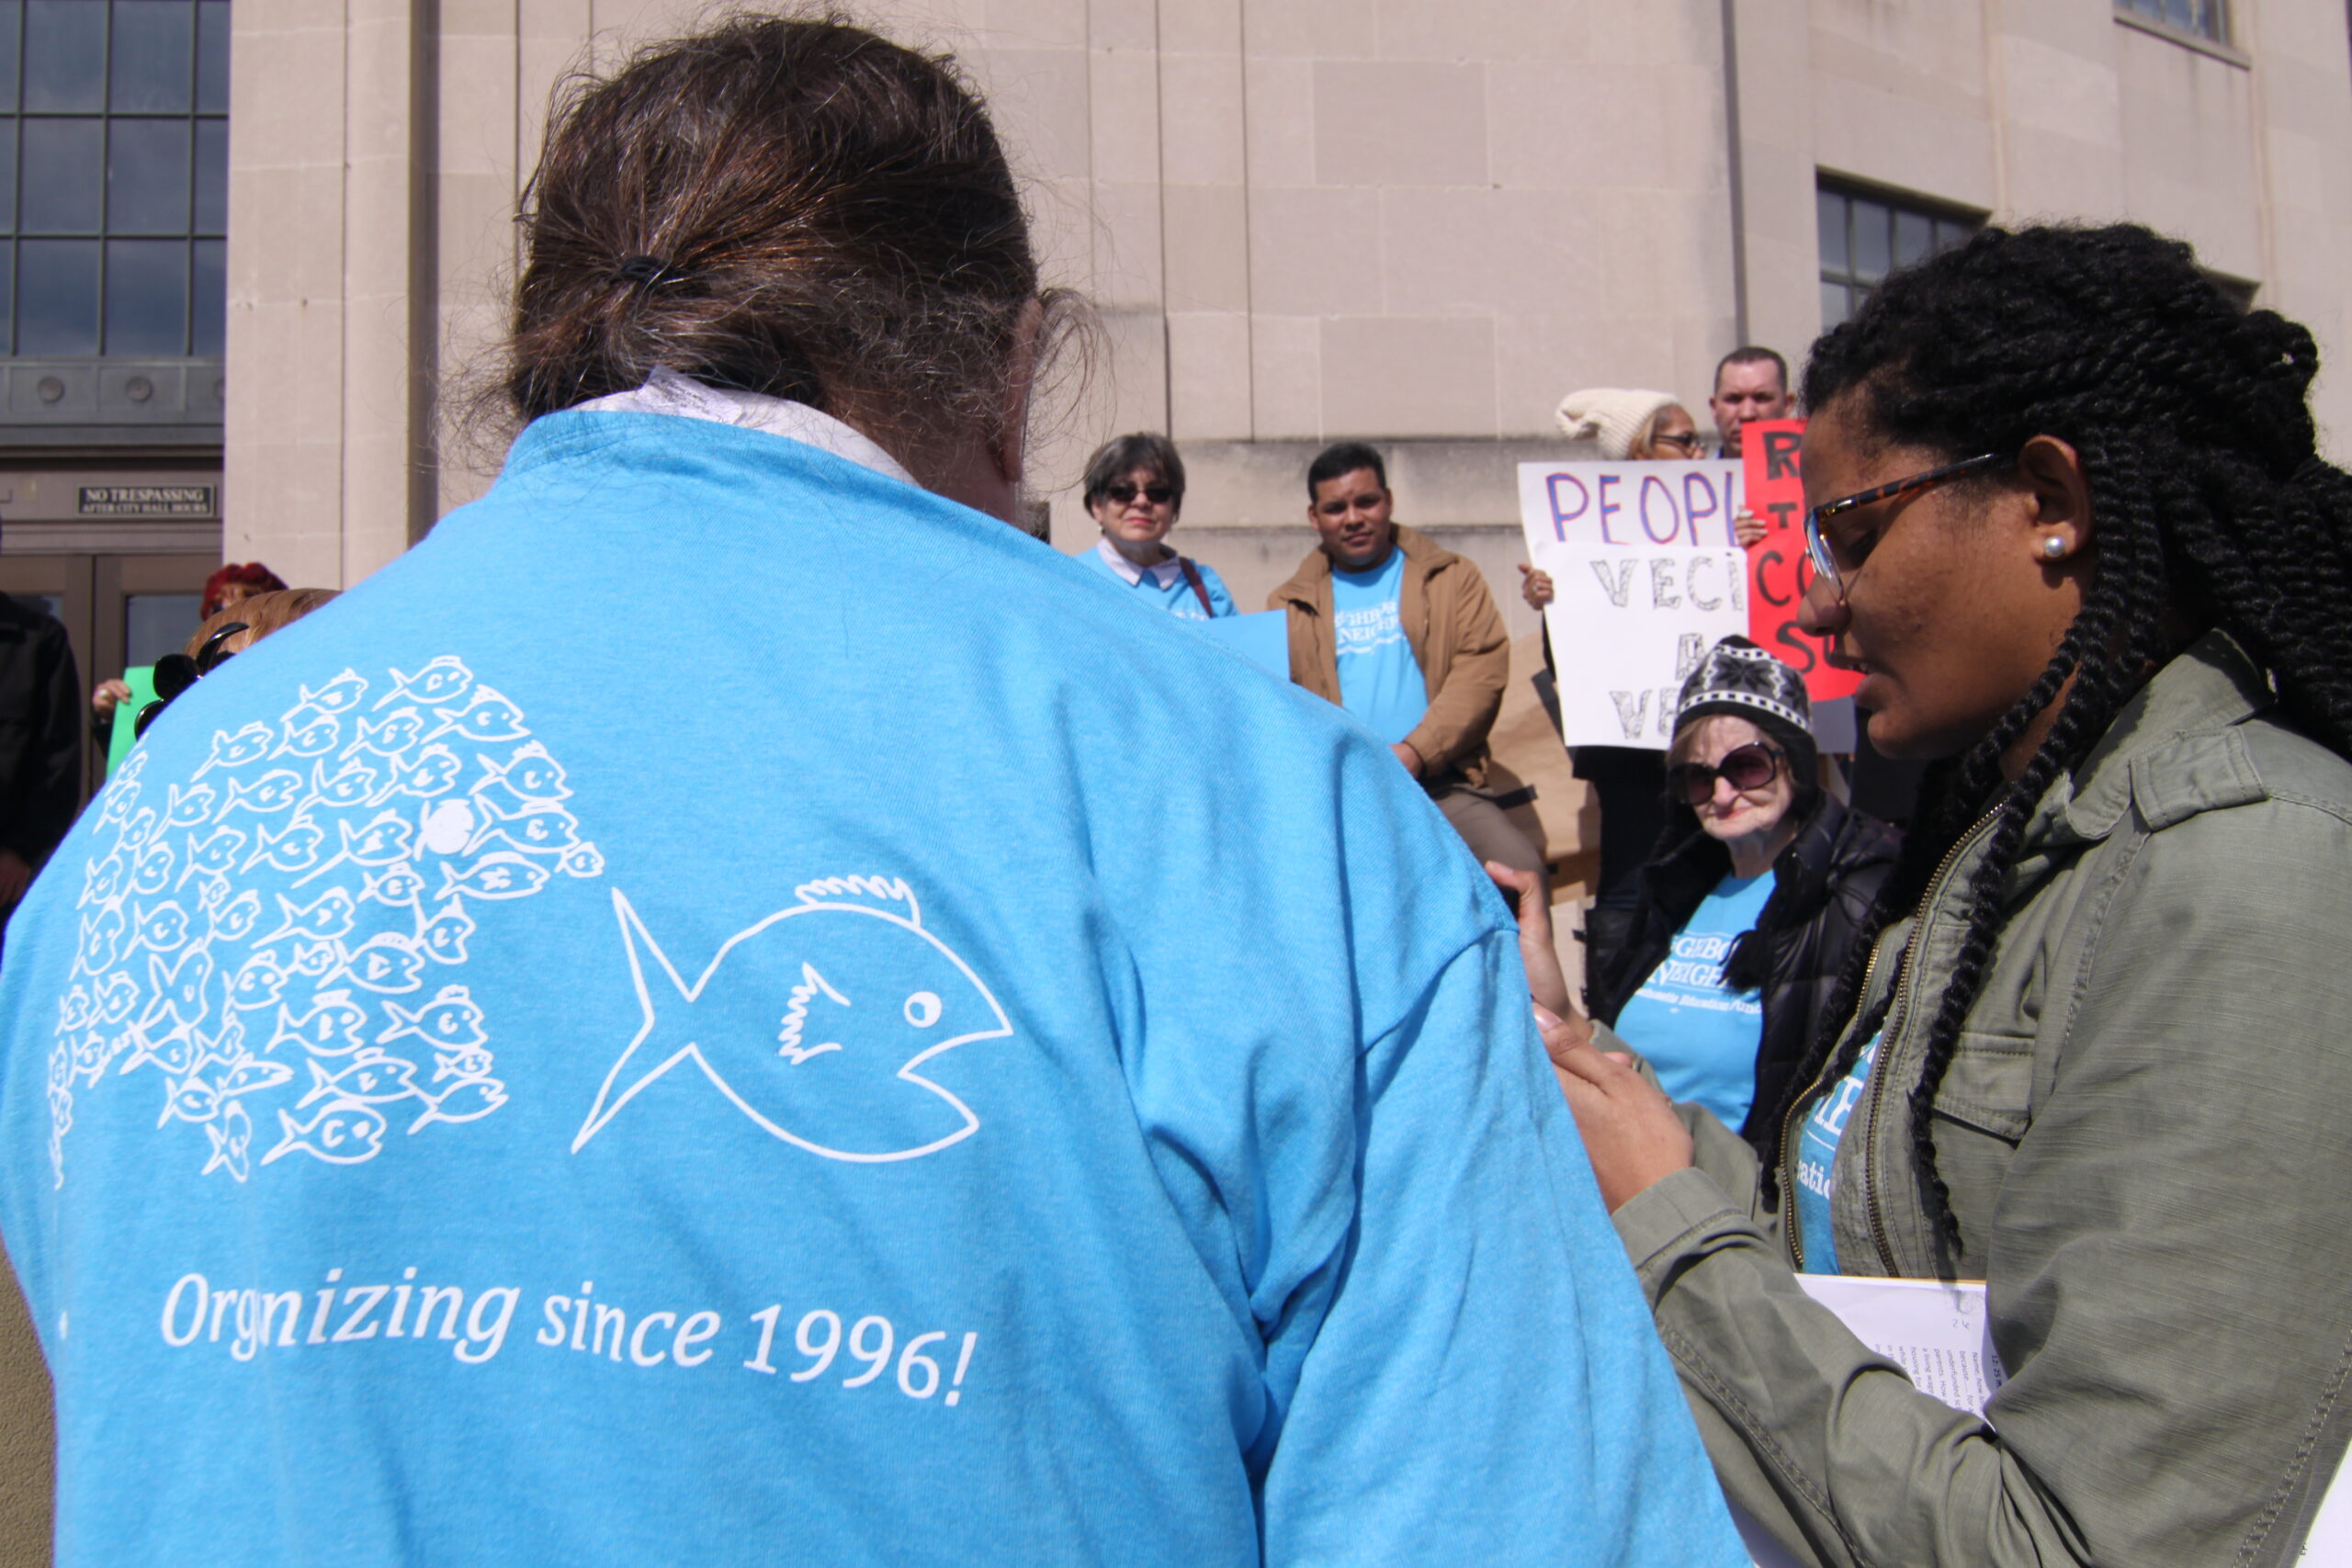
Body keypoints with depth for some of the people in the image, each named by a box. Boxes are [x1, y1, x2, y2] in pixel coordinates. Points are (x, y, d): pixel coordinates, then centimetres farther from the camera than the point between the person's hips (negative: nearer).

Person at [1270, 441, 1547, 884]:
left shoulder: (1452, 578, 17)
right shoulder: (1289, 605, 20)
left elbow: (1482, 672, 5)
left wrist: (1416, 753, -10)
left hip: (1440, 786, 0)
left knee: (1519, 871, -27)